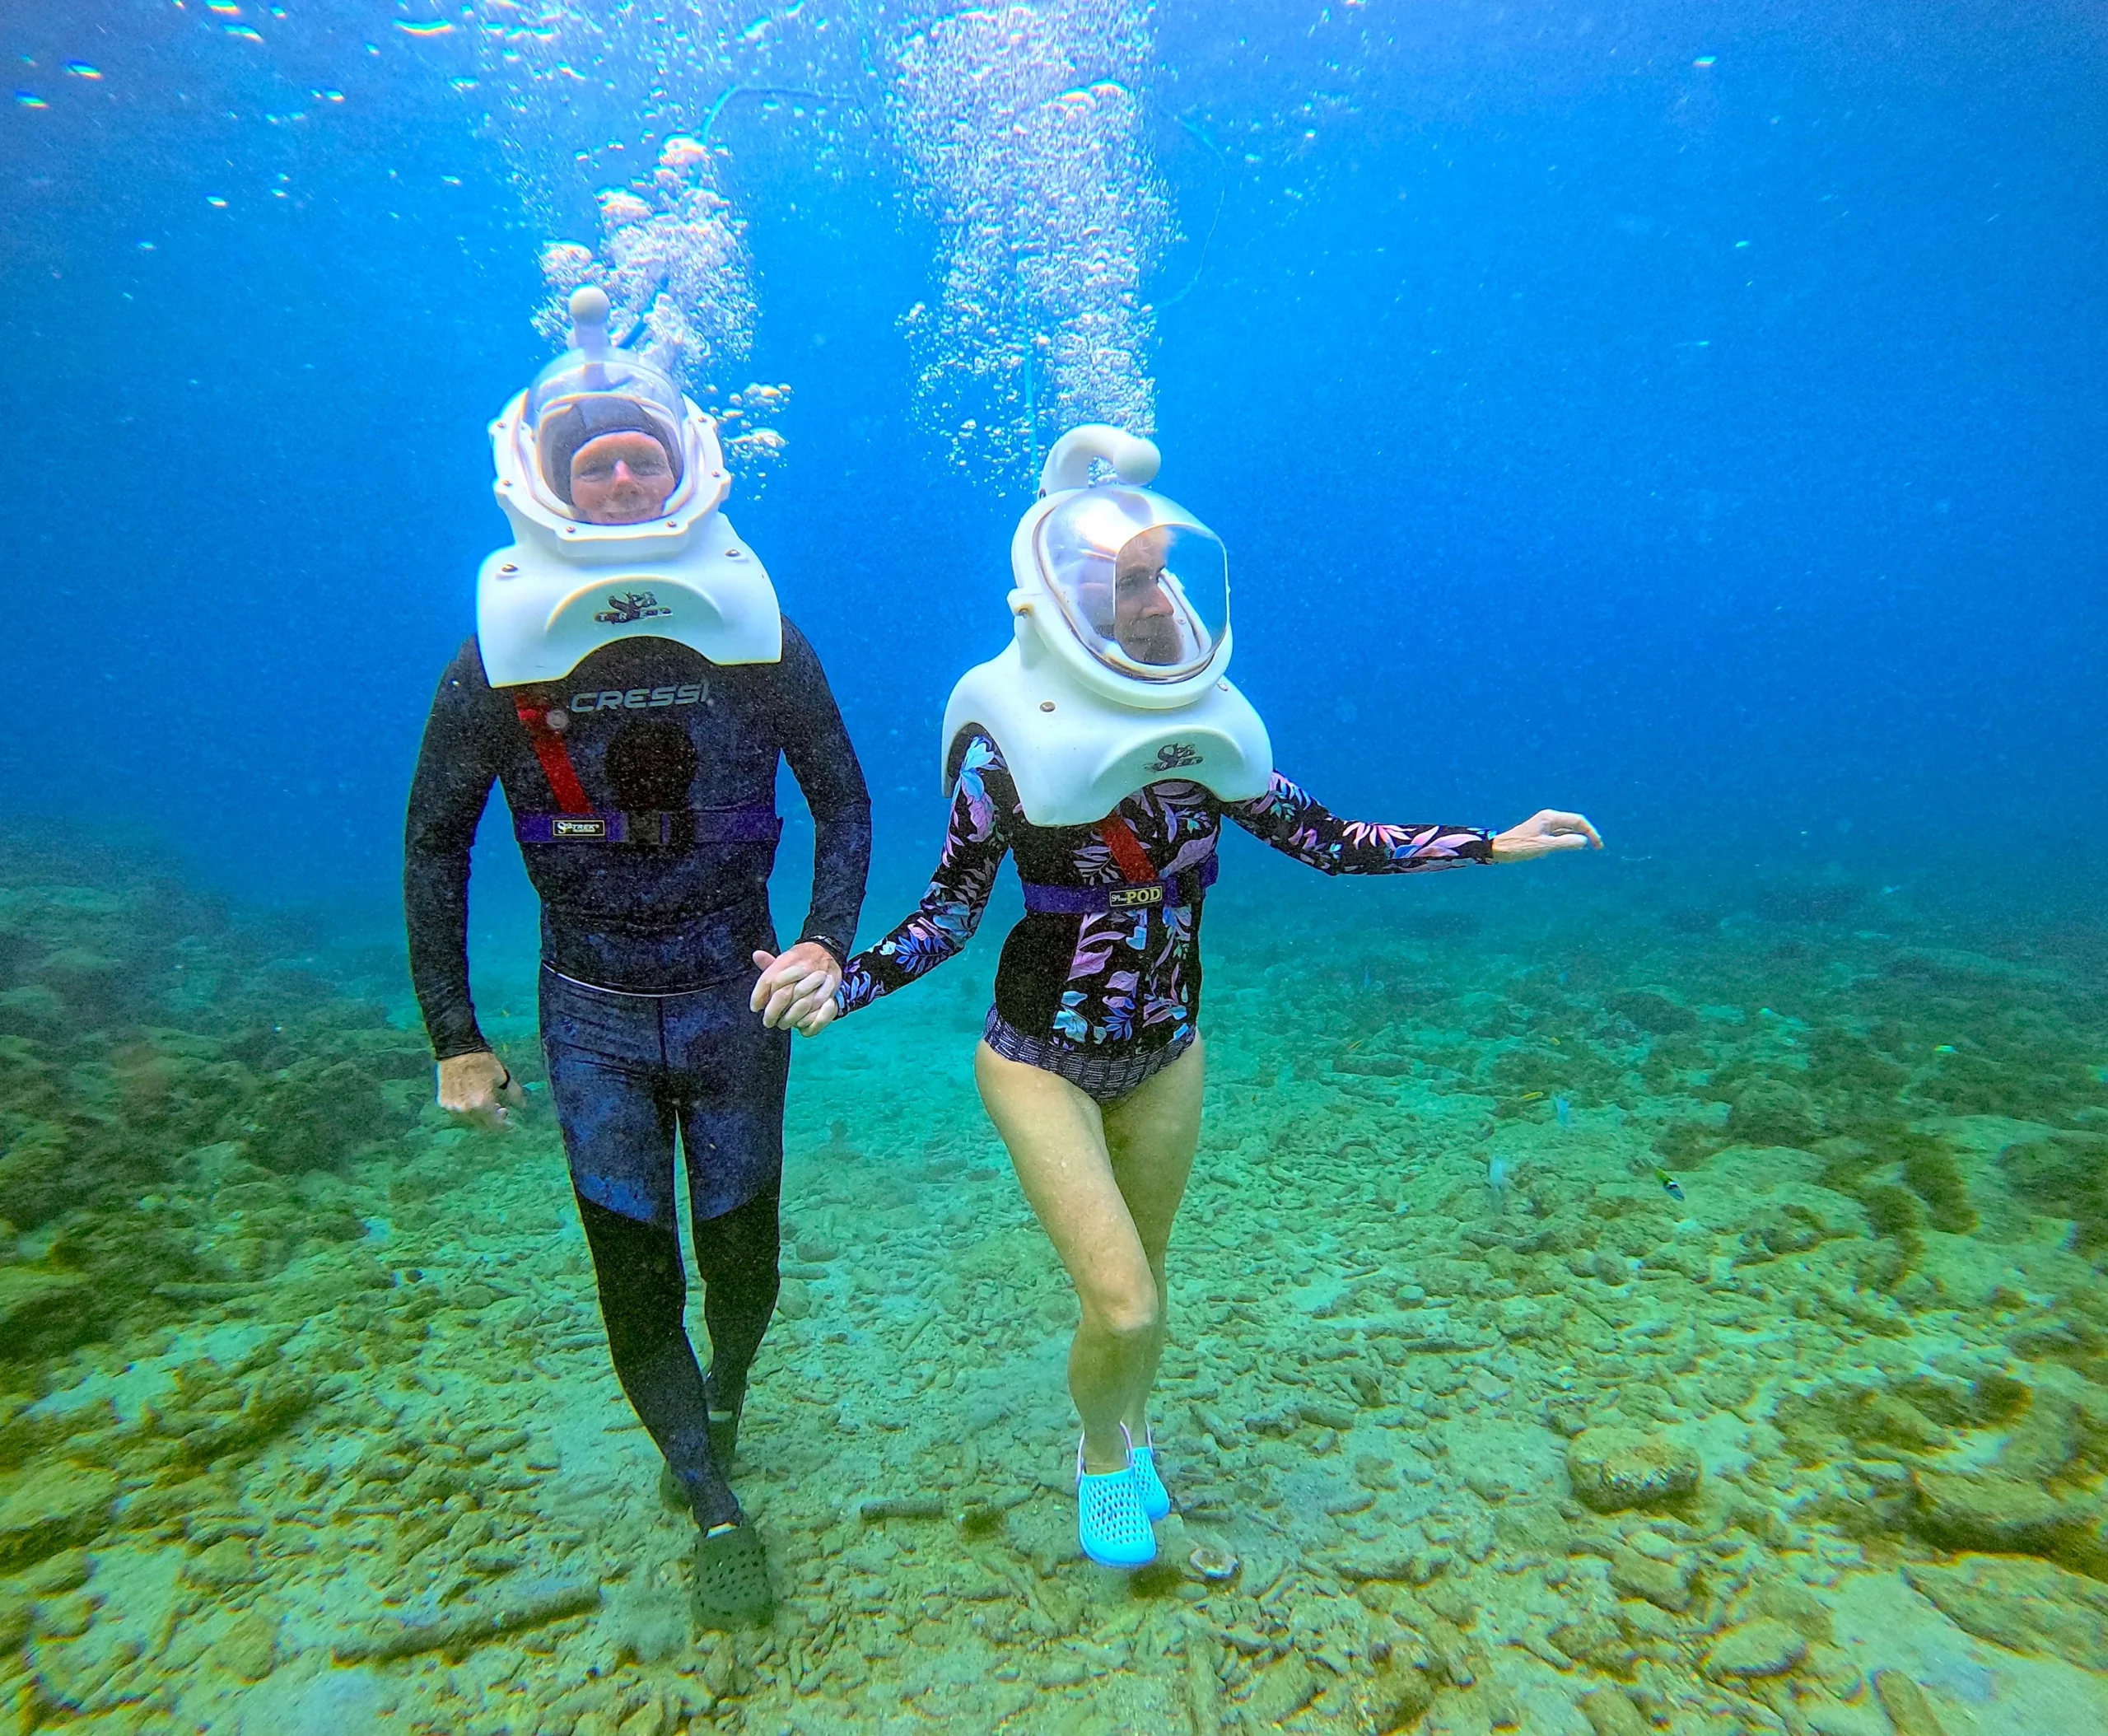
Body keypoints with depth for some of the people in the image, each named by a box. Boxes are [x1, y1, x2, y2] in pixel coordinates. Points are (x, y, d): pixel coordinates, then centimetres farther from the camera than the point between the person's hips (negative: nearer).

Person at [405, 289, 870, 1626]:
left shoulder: (755, 634, -6)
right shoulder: (502, 653, -6)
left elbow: (844, 805, 1)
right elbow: (435, 846, 1)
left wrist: (826, 943, -15)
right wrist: (455, 1039, -1)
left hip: (733, 1001, 0)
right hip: (593, 1014, 0)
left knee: (741, 1256, 13)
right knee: (635, 1277, 7)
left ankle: (719, 1406, 47)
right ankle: (716, 1508, 30)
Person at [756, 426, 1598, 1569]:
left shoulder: (1202, 725, -4)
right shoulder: (1009, 736, -17)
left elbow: (1320, 839, 3)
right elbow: (953, 907, -13)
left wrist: (1492, 844, 4)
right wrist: (846, 985, -29)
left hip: (1166, 1053, 4)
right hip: (1042, 1061, -4)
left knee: (1144, 1274, 21)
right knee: (1123, 1306, -6)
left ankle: (1132, 1442, 53)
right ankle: (1100, 1455, 31)